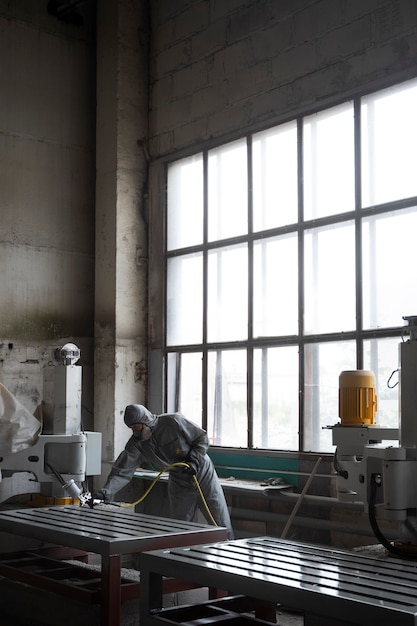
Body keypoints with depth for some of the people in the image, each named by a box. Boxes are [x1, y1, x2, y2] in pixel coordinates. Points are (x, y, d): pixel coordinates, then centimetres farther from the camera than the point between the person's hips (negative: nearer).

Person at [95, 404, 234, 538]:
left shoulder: (173, 421, -22)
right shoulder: (136, 443, -11)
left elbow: (202, 438, -11)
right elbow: (122, 471, -17)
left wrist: (194, 460, -24)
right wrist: (106, 492, -32)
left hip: (203, 475, -3)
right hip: (179, 485, 3)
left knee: (223, 529, 0)